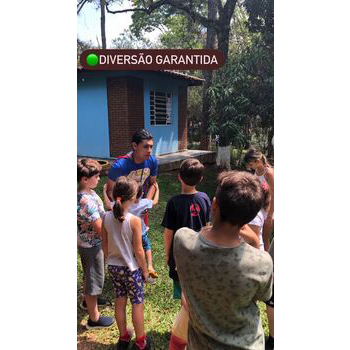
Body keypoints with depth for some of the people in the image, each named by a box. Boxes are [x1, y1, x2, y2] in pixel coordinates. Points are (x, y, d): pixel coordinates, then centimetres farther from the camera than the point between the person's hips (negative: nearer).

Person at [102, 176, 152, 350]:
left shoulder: (106, 217, -10)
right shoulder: (134, 220, -24)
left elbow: (104, 245, 1)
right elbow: (138, 250, -17)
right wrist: (145, 269, -2)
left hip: (113, 267, 5)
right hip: (131, 269, -4)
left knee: (120, 301, 21)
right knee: (137, 304, 14)